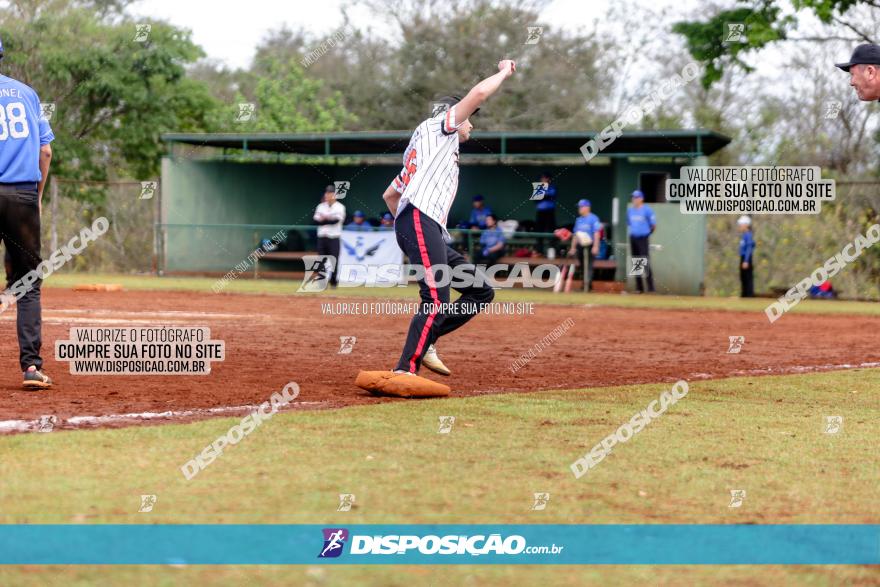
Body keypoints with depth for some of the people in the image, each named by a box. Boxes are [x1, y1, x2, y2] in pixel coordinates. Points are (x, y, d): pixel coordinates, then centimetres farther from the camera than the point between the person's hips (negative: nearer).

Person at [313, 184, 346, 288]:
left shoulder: (339, 207, 1)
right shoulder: (321, 206, 12)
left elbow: (336, 220, -15)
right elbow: (316, 220, -1)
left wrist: (323, 219, -12)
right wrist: (329, 220, -15)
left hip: (334, 238, -3)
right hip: (322, 237, 3)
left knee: (334, 260, -5)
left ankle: (333, 282, 5)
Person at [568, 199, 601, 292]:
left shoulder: (593, 218, -5)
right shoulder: (578, 220, 17)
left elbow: (597, 233, -11)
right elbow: (575, 234, 22)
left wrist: (595, 246, -18)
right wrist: (573, 247, 18)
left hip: (590, 246, -7)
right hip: (580, 246, 7)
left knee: (589, 265, -11)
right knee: (581, 266, 10)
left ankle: (588, 284, -14)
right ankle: (585, 283, 19)